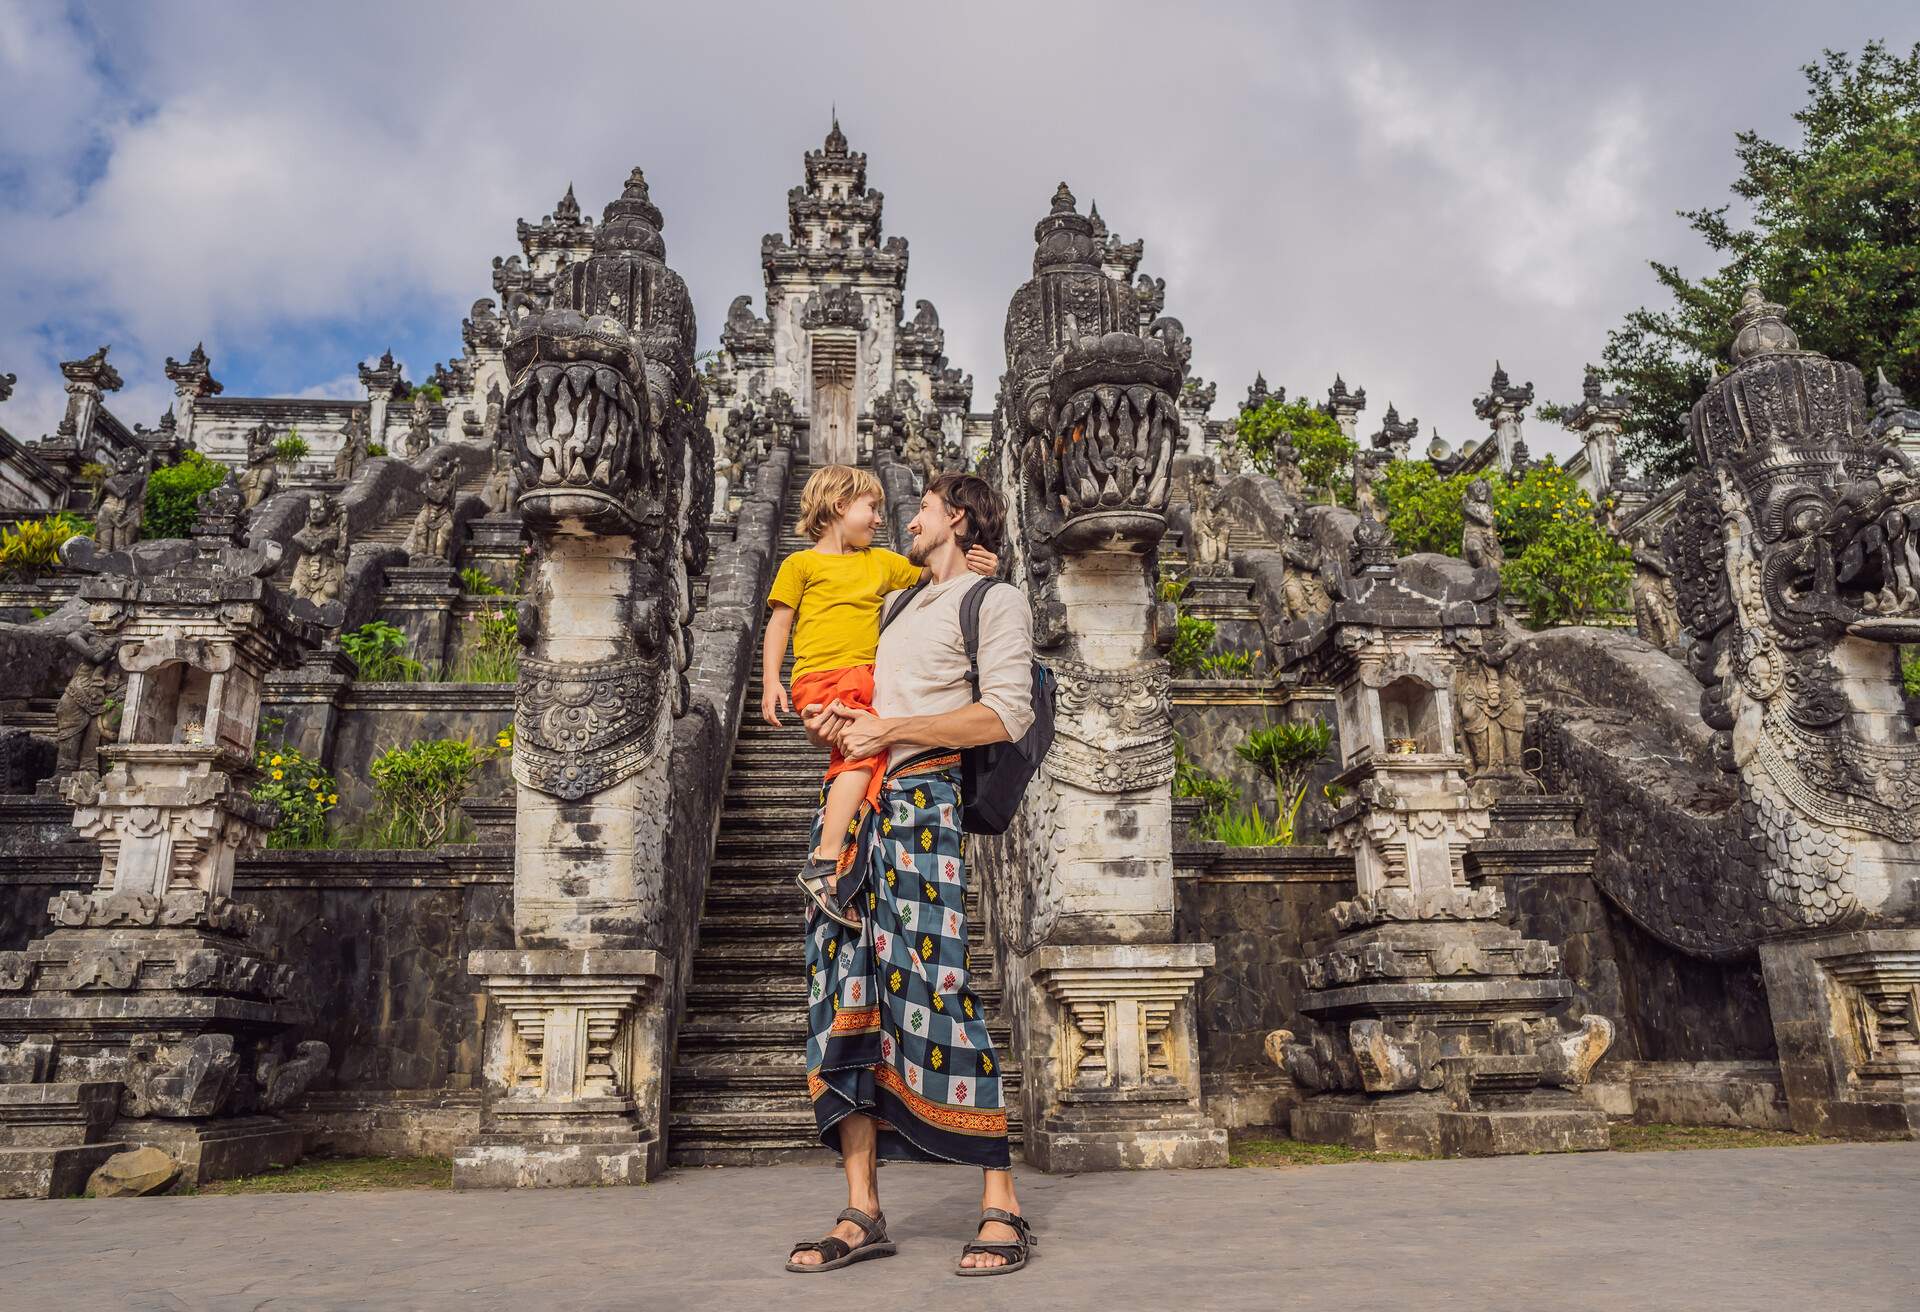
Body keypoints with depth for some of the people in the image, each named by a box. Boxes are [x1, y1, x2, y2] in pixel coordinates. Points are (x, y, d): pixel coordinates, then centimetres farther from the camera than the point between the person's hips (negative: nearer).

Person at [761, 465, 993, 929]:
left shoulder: (883, 562, 25)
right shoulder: (801, 564, 11)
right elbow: (779, 623, 8)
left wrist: (972, 568, 4)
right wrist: (770, 682, -3)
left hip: (869, 679, 6)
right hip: (820, 678, -6)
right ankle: (824, 863, -27)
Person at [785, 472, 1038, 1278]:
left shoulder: (996, 600, 4)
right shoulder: (902, 604, 27)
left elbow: (1007, 716, -9)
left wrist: (887, 729, -11)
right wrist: (832, 724, 9)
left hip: (922, 797, -7)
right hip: (857, 798, 7)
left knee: (932, 990, -12)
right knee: (843, 991, 1)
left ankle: (1001, 1208, -1)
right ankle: (862, 1216, 7)